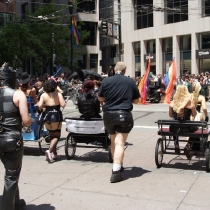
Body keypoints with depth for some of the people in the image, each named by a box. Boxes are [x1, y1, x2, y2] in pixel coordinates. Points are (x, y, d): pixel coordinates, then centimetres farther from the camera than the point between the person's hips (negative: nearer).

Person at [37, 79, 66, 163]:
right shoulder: (58, 94, -6)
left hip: (47, 116, 3)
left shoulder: (43, 95, -1)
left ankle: (54, 153, 23)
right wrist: (61, 100, 3)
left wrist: (44, 105, 9)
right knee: (56, 136, 4)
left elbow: (39, 106, -11)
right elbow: (63, 105, -16)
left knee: (52, 135, 19)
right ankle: (49, 151, -19)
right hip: (56, 116, -3)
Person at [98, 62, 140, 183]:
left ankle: (118, 166, 35)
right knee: (120, 143, -5)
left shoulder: (106, 81, 0)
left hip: (108, 114, 2)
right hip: (124, 114, -2)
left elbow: (100, 98, 11)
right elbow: (136, 100, 8)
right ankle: (116, 172, -14)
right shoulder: (131, 82, 0)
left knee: (113, 141, 19)